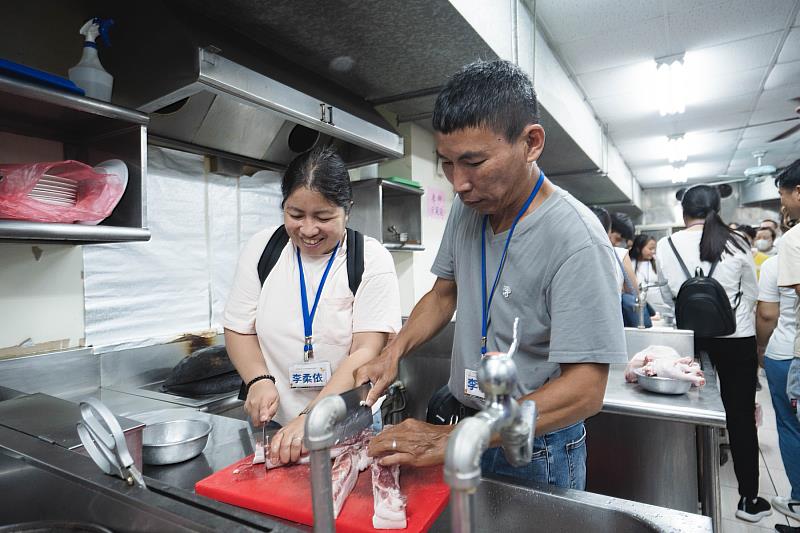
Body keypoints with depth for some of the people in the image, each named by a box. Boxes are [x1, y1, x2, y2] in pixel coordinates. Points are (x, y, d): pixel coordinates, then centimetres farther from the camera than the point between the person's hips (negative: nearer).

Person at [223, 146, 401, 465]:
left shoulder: (371, 260, -9)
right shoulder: (262, 249, 0)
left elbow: (367, 351, -15)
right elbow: (239, 330, 6)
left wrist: (312, 418, -23)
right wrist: (259, 380, -11)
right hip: (274, 425, 3)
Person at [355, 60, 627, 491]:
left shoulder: (576, 240, -27)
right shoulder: (468, 205, -5)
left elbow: (584, 391, -27)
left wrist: (452, 439, -28)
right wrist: (394, 352, -8)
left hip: (537, 452, -6)